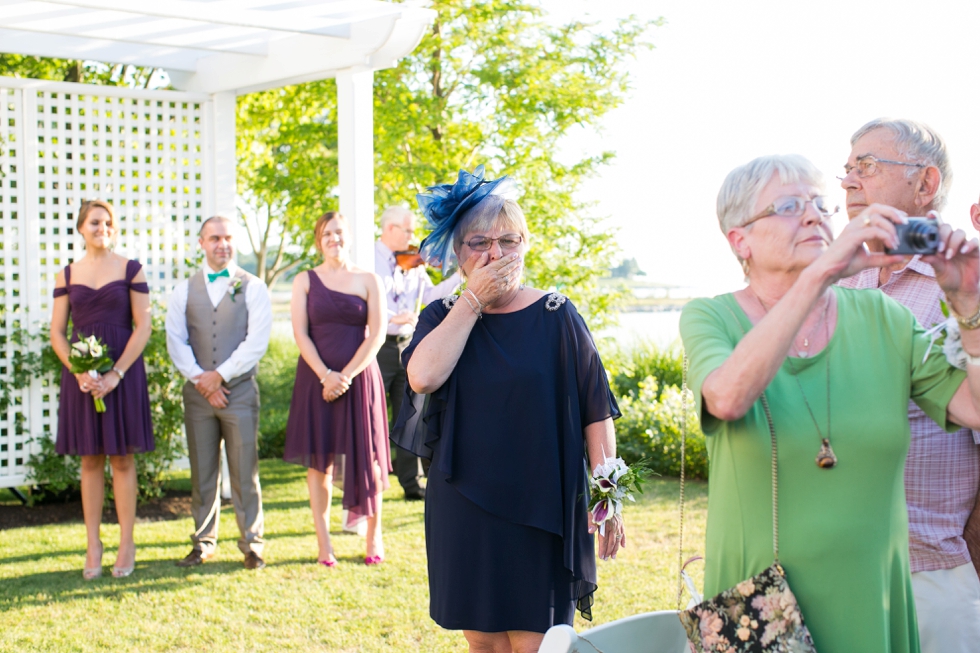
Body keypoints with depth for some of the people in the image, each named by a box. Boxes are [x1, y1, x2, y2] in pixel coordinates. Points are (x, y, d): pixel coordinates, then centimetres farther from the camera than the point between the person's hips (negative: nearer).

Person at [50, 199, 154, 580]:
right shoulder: (67, 276, 8)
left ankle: (126, 544, 8)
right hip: (81, 374, 2)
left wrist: (116, 374, -13)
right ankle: (93, 545, 11)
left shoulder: (130, 270, 1)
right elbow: (57, 332, 6)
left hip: (123, 370, -2)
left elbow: (143, 326, -4)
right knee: (90, 460, 6)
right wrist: (79, 372, -10)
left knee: (122, 459, 2)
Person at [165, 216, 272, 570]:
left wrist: (220, 375, -10)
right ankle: (203, 541, 17)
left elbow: (257, 341, -6)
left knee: (244, 472, -2)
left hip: (240, 389, -2)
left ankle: (252, 544, 6)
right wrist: (200, 380, -9)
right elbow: (175, 340, 3)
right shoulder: (185, 289, 10)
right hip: (198, 391, 2)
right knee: (202, 472, 7)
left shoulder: (252, 287, 3)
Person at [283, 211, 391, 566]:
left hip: (359, 377, -1)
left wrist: (346, 375, -12)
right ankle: (324, 543, 7)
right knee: (319, 459, 1)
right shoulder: (305, 281, 7)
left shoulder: (368, 280, 4)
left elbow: (376, 335, -3)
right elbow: (300, 332, -1)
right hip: (316, 378, 1)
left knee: (365, 456, 2)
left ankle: (374, 536, 17)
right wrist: (325, 375, -13)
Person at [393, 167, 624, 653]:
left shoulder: (556, 317, -2)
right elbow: (422, 376, -16)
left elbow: (597, 412, -2)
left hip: (541, 511, -3)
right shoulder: (443, 318, 6)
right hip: (464, 512, 3)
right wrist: (474, 300, -12)